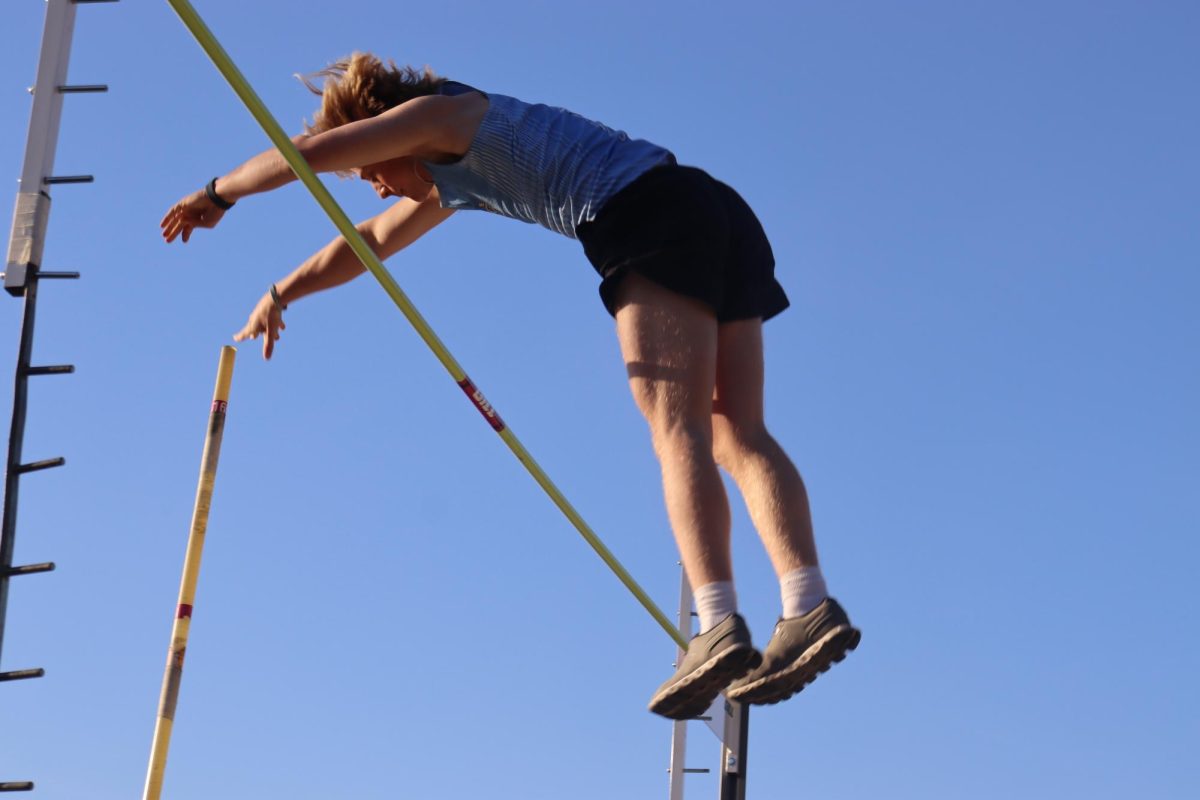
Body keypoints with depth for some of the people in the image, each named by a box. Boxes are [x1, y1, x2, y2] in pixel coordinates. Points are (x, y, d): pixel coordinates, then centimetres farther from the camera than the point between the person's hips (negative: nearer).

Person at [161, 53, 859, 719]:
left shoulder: (441, 113, 4)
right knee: (738, 433, -2)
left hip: (657, 219, -9)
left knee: (678, 428, -17)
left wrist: (218, 195, 17)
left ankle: (720, 628, -28)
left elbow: (311, 152, 1)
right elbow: (369, 242, 43)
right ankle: (810, 607, -16)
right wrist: (281, 295, 50)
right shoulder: (453, 168, 31)